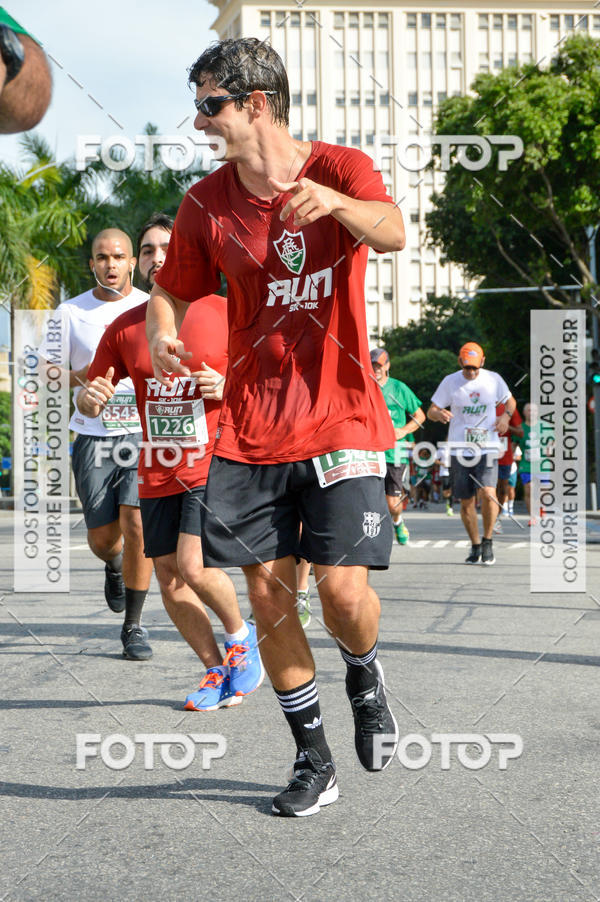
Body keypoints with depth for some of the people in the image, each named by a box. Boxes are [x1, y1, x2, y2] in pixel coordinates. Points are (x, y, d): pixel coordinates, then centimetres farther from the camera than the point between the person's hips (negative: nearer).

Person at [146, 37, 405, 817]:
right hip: (250, 431, 3)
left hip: (340, 422, -3)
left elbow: (393, 233, -25)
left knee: (342, 588, -12)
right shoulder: (206, 204, 3)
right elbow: (172, 289, 13)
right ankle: (314, 763, 18)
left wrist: (336, 202, -47)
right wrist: (163, 332, -11)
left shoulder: (342, 169, -6)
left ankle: (365, 678, 25)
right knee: (267, 593, 2)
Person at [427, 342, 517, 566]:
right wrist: (439, 414, -21)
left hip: (487, 447, -1)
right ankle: (475, 546, 22)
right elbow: (431, 411, 3)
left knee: (488, 493, -20)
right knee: (466, 502, 3)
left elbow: (510, 400, 20)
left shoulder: (494, 379, 3)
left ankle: (487, 541, 0)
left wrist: (506, 415, -2)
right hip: (459, 449, 1)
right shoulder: (450, 382, 1)